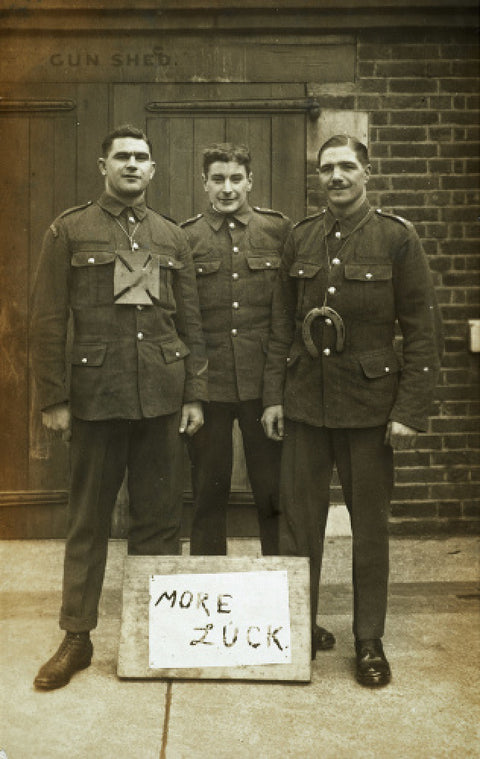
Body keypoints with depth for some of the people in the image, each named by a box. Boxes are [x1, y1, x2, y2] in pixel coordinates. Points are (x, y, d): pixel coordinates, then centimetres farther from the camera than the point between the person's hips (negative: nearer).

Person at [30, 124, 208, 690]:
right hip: (96, 395, -2)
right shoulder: (69, 231, 4)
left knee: (159, 518, 9)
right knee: (88, 520, 7)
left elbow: (190, 323, 11)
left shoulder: (172, 238, 12)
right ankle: (76, 638, 21)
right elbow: (47, 321, -1)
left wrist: (194, 394, 4)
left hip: (163, 398, 3)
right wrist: (53, 399, -6)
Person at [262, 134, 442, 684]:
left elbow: (424, 330, -5)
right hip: (305, 401, 3)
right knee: (298, 520, 8)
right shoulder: (301, 239, 7)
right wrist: (273, 396, 3)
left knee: (369, 524, 7)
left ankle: (369, 642, 23)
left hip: (369, 403, -2)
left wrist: (409, 410, -11)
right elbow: (282, 325, 9)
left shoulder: (396, 237, -3)